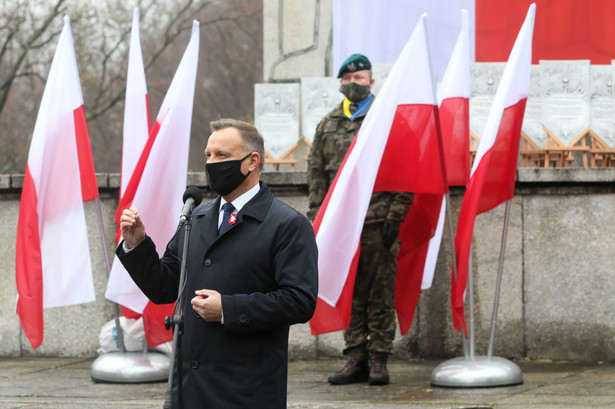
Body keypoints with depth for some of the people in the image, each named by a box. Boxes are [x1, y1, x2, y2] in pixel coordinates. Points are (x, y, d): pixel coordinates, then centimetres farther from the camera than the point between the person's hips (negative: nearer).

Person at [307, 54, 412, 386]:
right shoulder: (327, 125, 14)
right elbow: (316, 174, 15)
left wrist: (395, 216, -8)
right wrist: (317, 218, 8)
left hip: (378, 222, -4)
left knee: (380, 293, -1)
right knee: (349, 294, 5)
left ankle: (378, 360, 3)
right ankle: (355, 359, 9)